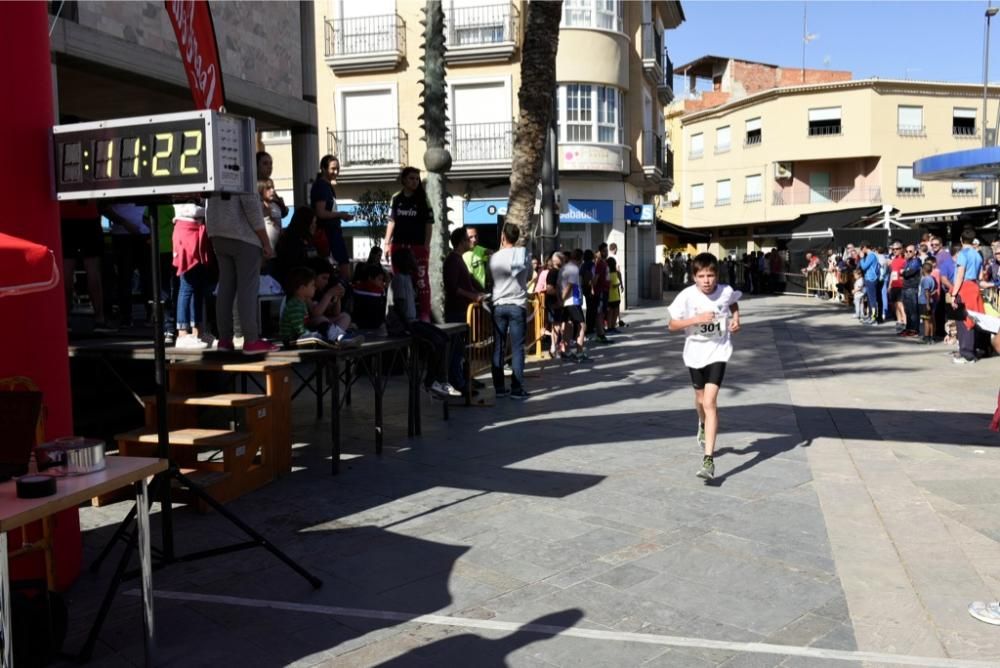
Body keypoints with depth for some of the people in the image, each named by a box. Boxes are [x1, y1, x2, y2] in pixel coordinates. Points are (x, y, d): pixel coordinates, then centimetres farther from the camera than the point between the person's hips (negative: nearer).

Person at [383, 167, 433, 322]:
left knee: (421, 279, -6)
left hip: (418, 245, -3)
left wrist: (426, 245, -9)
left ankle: (424, 313, -5)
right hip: (398, 245, 3)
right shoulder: (395, 199, 8)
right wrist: (387, 242, 7)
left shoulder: (422, 199, 1)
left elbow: (429, 224, -1)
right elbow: (392, 221, 13)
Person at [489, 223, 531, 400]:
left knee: (498, 347, 7)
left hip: (498, 306, 2)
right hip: (517, 305, -2)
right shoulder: (523, 252, -4)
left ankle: (499, 387, 9)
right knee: (517, 348, 0)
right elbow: (528, 272, 6)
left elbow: (490, 279, 10)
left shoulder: (494, 257, 1)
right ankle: (516, 388, -2)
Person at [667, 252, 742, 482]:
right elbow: (672, 325, -13)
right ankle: (703, 425, 58)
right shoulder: (687, 296, -15)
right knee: (701, 398, 21)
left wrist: (735, 318, -4)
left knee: (710, 402, -15)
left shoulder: (726, 292, -10)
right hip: (695, 352, 2)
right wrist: (696, 319, -25)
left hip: (718, 352, -1)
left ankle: (708, 458, -14)